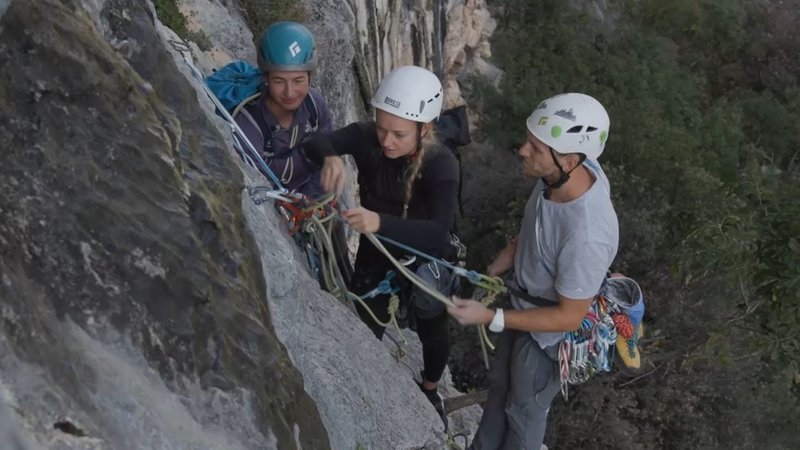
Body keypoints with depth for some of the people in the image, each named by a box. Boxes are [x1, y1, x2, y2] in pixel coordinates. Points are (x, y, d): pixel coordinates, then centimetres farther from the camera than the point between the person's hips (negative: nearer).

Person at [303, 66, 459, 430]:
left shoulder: (441, 165, -35)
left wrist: (381, 222, -61)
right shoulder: (366, 138, -24)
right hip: (374, 253, 2)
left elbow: (440, 231, -46)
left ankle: (430, 390, 54)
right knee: (367, 328, 20)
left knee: (432, 331, 22)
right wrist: (330, 158, -49)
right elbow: (315, 142, -26)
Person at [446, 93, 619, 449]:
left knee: (524, 408, 23)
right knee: (500, 385, 31)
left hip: (547, 332, -7)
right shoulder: (563, 175, -22)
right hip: (521, 299, 7)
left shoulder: (586, 236, -43)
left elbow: (569, 317, -28)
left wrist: (491, 318, -27)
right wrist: (490, 274, -1)